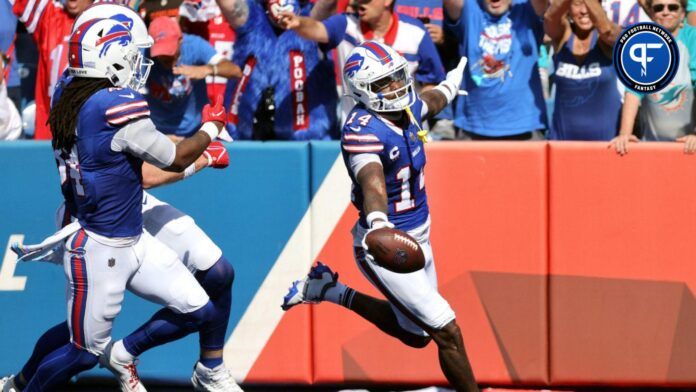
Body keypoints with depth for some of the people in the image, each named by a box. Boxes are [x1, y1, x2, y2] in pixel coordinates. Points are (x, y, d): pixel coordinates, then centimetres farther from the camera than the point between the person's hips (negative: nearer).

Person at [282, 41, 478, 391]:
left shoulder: (408, 109, 0)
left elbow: (430, 102, 26)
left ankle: (333, 292, 32)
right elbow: (372, 181, -44)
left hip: (418, 237, 9)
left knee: (415, 333, 22)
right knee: (447, 333, -9)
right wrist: (378, 222, -64)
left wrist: (450, 85, 48)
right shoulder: (362, 130, -26)